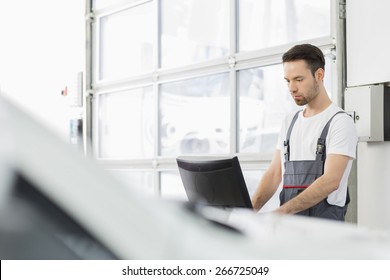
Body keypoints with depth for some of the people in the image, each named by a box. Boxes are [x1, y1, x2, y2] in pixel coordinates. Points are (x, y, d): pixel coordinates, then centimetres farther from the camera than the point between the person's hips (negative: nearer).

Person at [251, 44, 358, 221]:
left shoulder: (340, 122, -5)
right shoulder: (289, 122, 17)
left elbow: (331, 181, -16)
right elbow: (274, 173, 14)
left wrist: (280, 212, -25)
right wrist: (250, 210, -3)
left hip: (324, 222, -5)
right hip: (287, 222, 5)